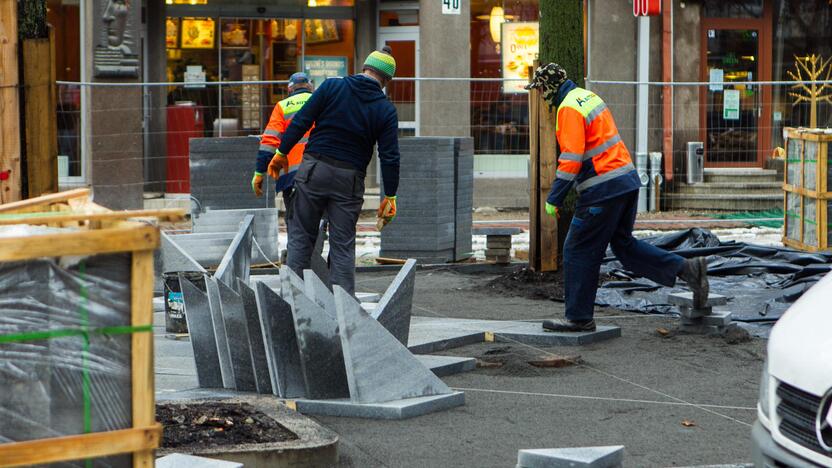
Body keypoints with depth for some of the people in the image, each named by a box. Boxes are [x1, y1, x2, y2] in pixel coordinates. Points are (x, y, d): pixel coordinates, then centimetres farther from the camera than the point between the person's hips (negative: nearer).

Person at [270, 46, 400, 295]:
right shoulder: (386, 110, 1)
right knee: (343, 245, 7)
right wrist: (390, 196, 4)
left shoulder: (332, 86, 0)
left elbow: (301, 121, -3)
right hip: (349, 180, 0)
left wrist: (282, 152, 6)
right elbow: (389, 157, -2)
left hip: (314, 170, 0)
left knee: (301, 235, 9)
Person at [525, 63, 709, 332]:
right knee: (624, 244, 17)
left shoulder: (568, 108, -14)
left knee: (578, 251, 0)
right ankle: (686, 269, 9)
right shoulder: (588, 96, 16)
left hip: (603, 190, -10)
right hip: (627, 180, 10)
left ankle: (579, 318, 6)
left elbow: (571, 158, -21)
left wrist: (554, 198, -16)